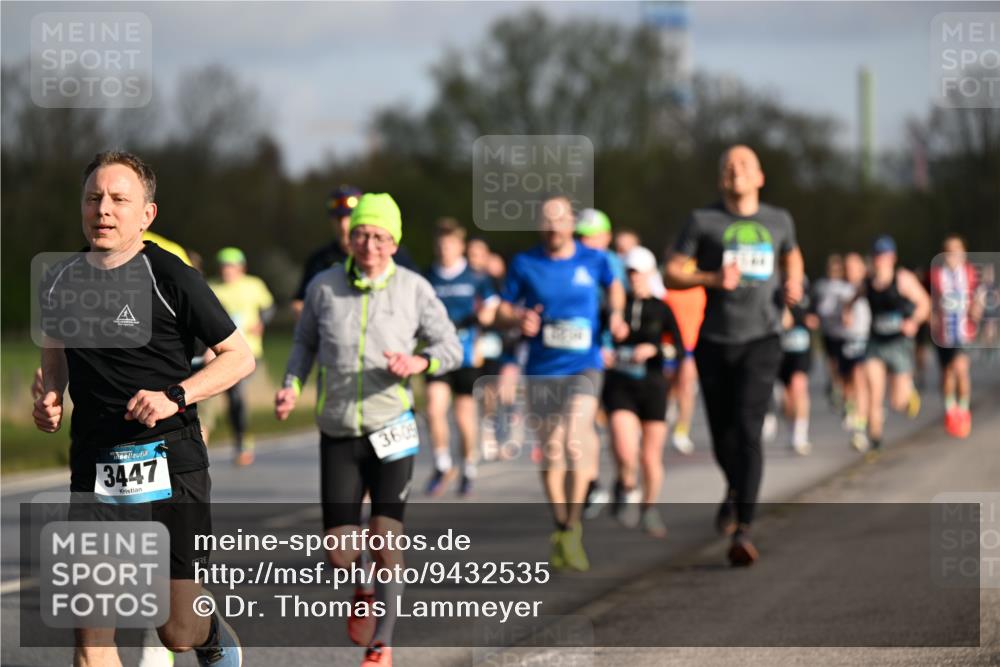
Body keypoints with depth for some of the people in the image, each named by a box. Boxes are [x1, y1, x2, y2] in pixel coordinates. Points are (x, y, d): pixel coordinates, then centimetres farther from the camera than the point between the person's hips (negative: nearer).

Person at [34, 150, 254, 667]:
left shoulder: (170, 277, -7)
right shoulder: (60, 282, 7)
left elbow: (240, 357, -3)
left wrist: (175, 397, -16)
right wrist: (48, 399, 7)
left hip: (167, 463, -4)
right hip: (93, 468, 4)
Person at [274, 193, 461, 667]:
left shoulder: (414, 289, -4)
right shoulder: (323, 287, -1)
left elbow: (450, 346, 1)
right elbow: (305, 341, 15)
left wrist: (419, 363, -19)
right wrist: (292, 385, 0)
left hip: (391, 430, -1)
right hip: (338, 434, 1)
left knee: (385, 537, -10)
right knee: (339, 553, -1)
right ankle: (360, 595, 35)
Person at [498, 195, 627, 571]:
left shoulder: (594, 261, 2)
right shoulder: (524, 265, 2)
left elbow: (613, 286, 22)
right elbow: (504, 307, 9)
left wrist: (616, 314, 4)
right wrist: (519, 318, -12)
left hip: (584, 366, -2)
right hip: (541, 371, 2)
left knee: (575, 441, -22)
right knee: (550, 453, 7)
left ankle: (572, 528, -11)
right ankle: (560, 531, 23)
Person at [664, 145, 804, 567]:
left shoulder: (778, 220, 11)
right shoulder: (704, 221, 3)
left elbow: (792, 256, 31)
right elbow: (671, 275, 1)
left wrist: (794, 284, 10)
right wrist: (712, 279, -16)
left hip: (761, 341, -1)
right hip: (716, 342, 1)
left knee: (748, 430, -17)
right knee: (722, 437, 9)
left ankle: (743, 531, -21)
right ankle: (735, 490, 45)